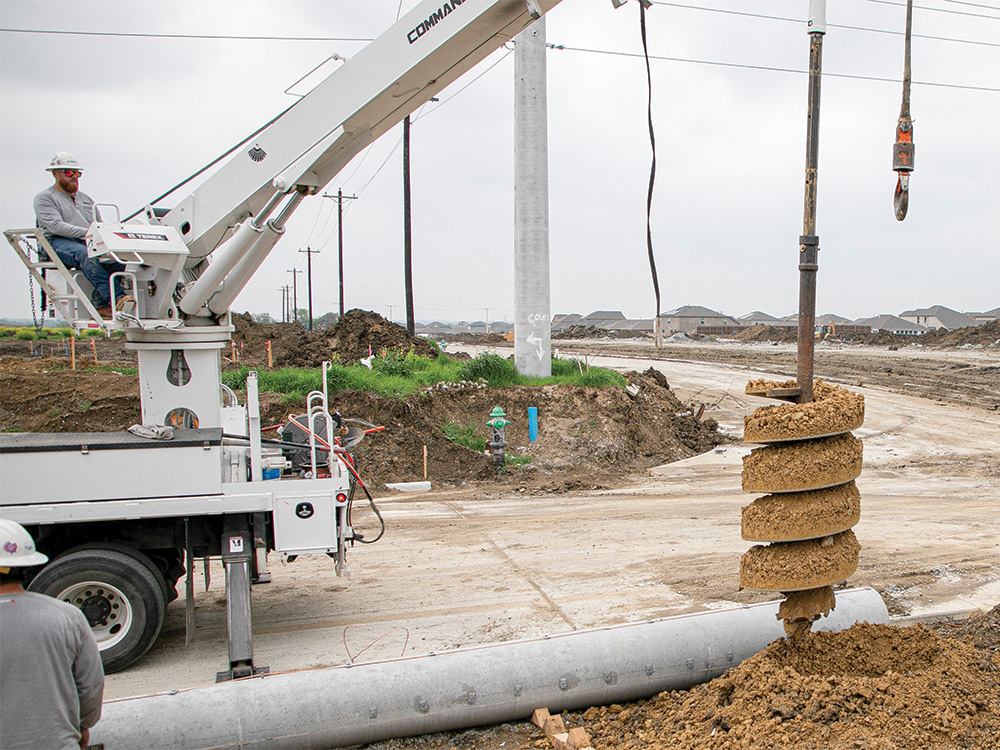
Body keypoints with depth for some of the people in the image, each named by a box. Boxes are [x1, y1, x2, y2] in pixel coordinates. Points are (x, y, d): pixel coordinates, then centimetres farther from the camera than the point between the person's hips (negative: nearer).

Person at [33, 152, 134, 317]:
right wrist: (87, 232, -21)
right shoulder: (44, 198, 9)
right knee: (86, 255, -40)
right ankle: (117, 298, -53)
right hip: (59, 242, -5)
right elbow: (56, 226, -9)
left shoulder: (86, 198, 30)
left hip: (89, 242, 5)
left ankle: (101, 303, -33)